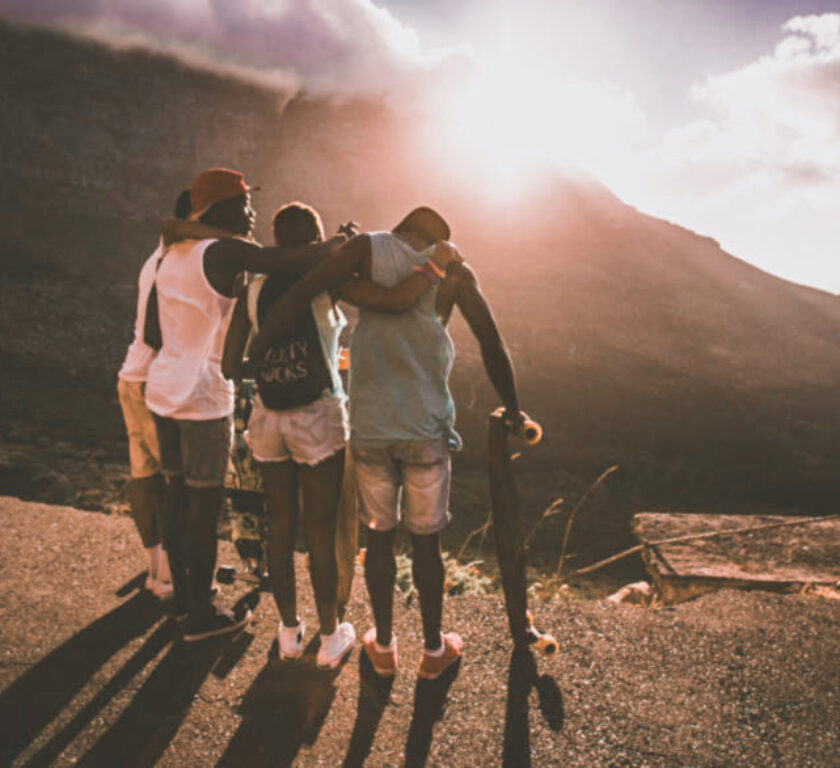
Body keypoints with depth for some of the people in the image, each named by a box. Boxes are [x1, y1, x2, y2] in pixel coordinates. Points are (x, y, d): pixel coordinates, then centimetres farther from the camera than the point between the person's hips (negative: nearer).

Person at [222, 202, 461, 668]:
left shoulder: (253, 291, 3)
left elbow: (230, 366, 3)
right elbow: (398, 301, -22)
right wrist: (436, 264, -5)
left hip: (268, 419, 4)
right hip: (319, 420, -4)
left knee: (280, 527, 16)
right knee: (321, 532, 9)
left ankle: (289, 631, 31)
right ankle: (330, 637, 25)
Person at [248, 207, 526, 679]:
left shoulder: (368, 248, 0)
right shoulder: (455, 272, 3)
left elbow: (301, 293, -12)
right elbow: (493, 346, 3)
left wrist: (252, 354, -7)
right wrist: (512, 409, 15)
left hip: (370, 424, 1)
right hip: (427, 427, 0)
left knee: (379, 536, 15)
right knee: (427, 542, 13)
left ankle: (384, 646, 29)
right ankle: (434, 649, 28)